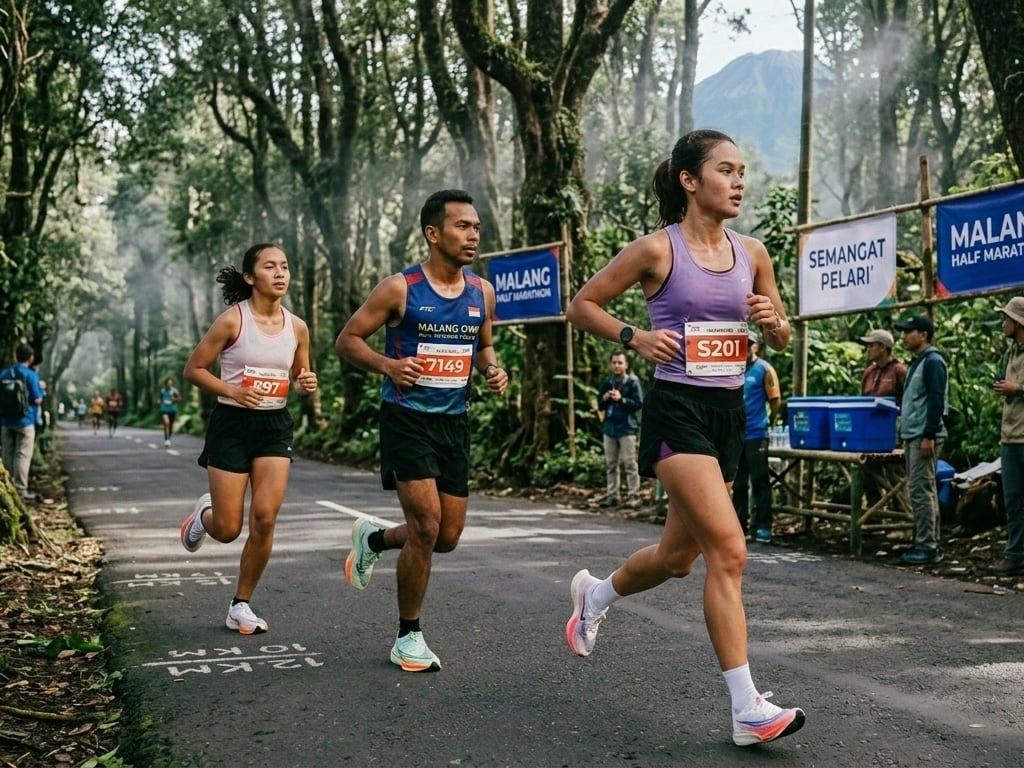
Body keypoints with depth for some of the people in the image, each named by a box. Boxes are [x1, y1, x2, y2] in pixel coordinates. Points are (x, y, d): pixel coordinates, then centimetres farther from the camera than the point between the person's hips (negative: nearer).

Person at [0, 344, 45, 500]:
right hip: (24, 420, -6)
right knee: (23, 455, -2)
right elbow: (37, 399, -10)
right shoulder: (31, 375, -11)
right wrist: (41, 390, 7)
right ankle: (20, 490, -3)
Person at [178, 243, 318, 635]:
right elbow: (193, 369, -5)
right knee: (227, 529, -2)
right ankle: (204, 514, 38)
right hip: (232, 425, -3)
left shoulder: (297, 327, 3)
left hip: (275, 426, 4)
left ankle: (241, 606, 7)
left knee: (265, 518, -10)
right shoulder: (233, 320, -10)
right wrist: (232, 391, -20)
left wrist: (306, 384, -6)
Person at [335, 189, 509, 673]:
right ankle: (408, 637, 6)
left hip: (454, 421, 6)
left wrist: (493, 371, -1)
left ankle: (372, 538, 38)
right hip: (407, 417, -6)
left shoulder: (482, 293, 5)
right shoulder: (399, 289, -10)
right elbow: (347, 340, -4)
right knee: (426, 526, -13)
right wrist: (386, 365, -22)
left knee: (448, 537, 7)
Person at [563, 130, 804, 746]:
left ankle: (596, 594, 47)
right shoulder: (657, 249, -7)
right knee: (729, 550, -18)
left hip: (729, 412, 7)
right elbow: (582, 305, 1)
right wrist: (634, 336, -14)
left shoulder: (752, 253, 7)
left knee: (678, 556, 16)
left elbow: (781, 339, 16)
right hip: (677, 410, -6)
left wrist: (774, 322, -6)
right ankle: (748, 710, -11)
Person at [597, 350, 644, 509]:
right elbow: (600, 406, 17)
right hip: (609, 427, 6)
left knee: (630, 463, -6)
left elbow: (639, 403, -11)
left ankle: (633, 496, -4)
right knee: (610, 464, 9)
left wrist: (621, 399, -20)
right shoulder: (606, 382, 11)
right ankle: (611, 496, 14)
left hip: (626, 427, -6)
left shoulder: (633, 382, -4)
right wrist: (604, 399, -4)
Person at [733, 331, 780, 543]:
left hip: (756, 434, -5)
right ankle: (739, 524, 20)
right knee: (738, 483, 11)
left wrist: (769, 422, 3)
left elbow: (775, 401, -2)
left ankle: (763, 527, 1)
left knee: (760, 482, -2)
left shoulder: (764, 369, -3)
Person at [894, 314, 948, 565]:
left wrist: (929, 436, -22)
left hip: (925, 437, -10)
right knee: (923, 491, 11)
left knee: (921, 491, -10)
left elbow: (936, 402, -19)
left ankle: (927, 547, -8)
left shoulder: (932, 362, -11)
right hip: (912, 436, 10)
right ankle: (930, 545, 16)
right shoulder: (916, 363, 19)